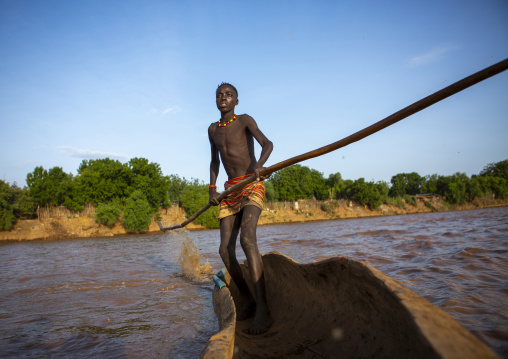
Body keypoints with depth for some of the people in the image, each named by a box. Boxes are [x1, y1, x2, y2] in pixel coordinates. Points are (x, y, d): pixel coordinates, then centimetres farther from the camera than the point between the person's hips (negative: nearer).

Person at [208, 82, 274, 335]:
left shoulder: (245, 120, -1)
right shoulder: (213, 129, 16)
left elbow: (267, 143, -15)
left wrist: (259, 163, -36)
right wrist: (212, 189, 13)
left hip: (252, 186, -6)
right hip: (230, 191, 6)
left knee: (247, 238, -29)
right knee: (225, 250, -5)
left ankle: (262, 310, -29)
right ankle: (247, 301, 12)